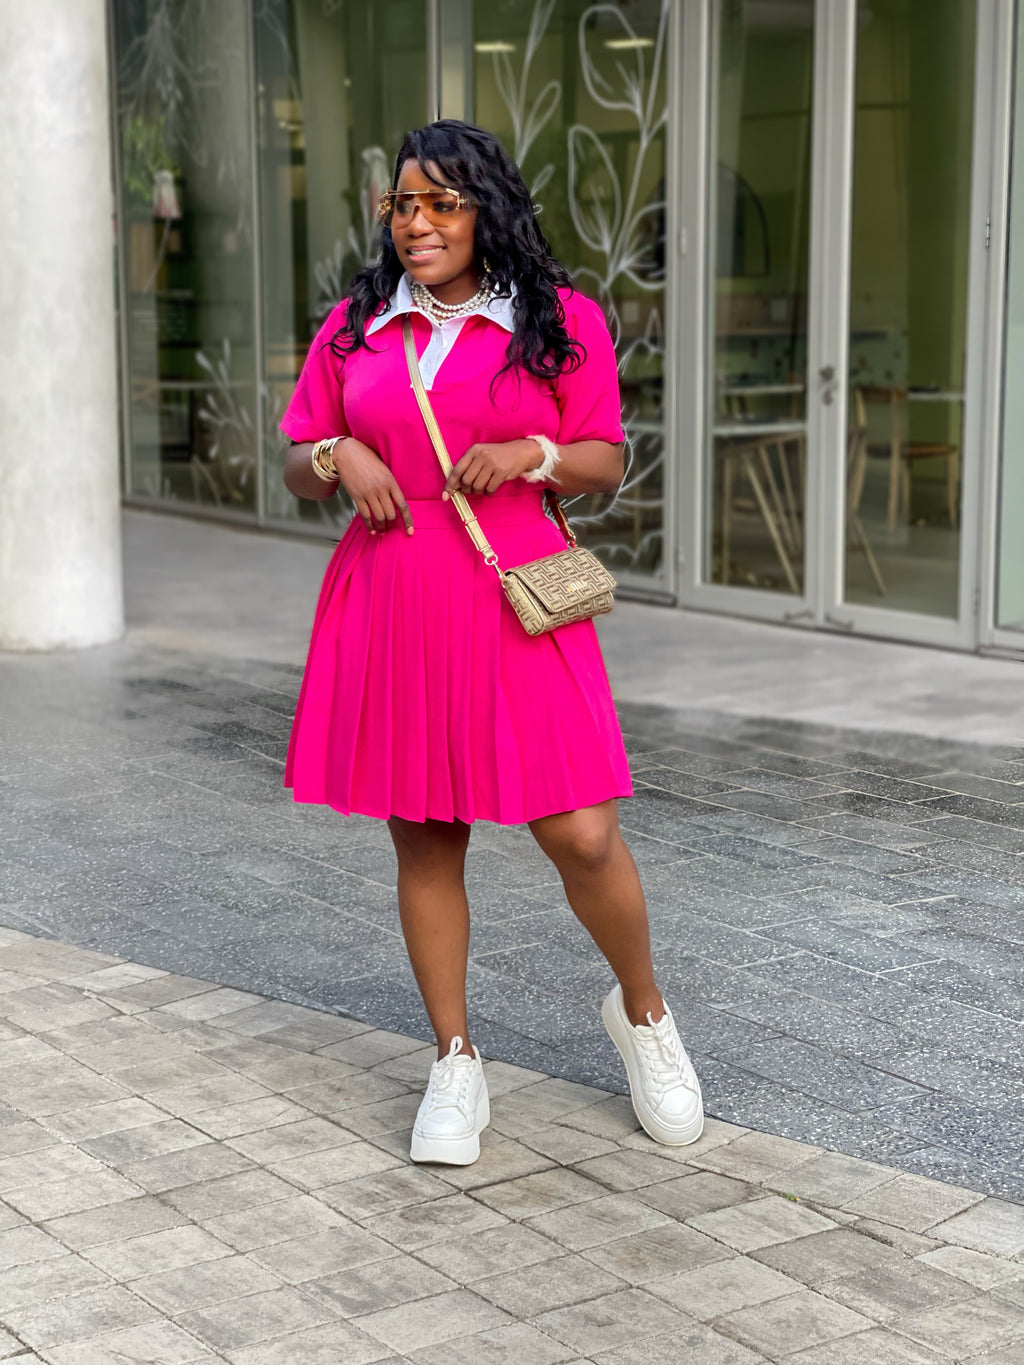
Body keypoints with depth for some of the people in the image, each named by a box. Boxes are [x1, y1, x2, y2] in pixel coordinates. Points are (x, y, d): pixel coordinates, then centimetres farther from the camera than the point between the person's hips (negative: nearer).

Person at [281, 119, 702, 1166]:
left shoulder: (560, 321, 4)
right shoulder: (354, 325, 11)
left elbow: (606, 463, 7)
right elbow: (297, 470, 16)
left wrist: (529, 454, -12)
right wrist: (338, 457, -7)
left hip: (513, 604, -2)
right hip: (388, 601, 3)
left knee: (581, 837, -7)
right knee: (422, 839, 7)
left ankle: (643, 1014, 22)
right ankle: (455, 1064, 22)